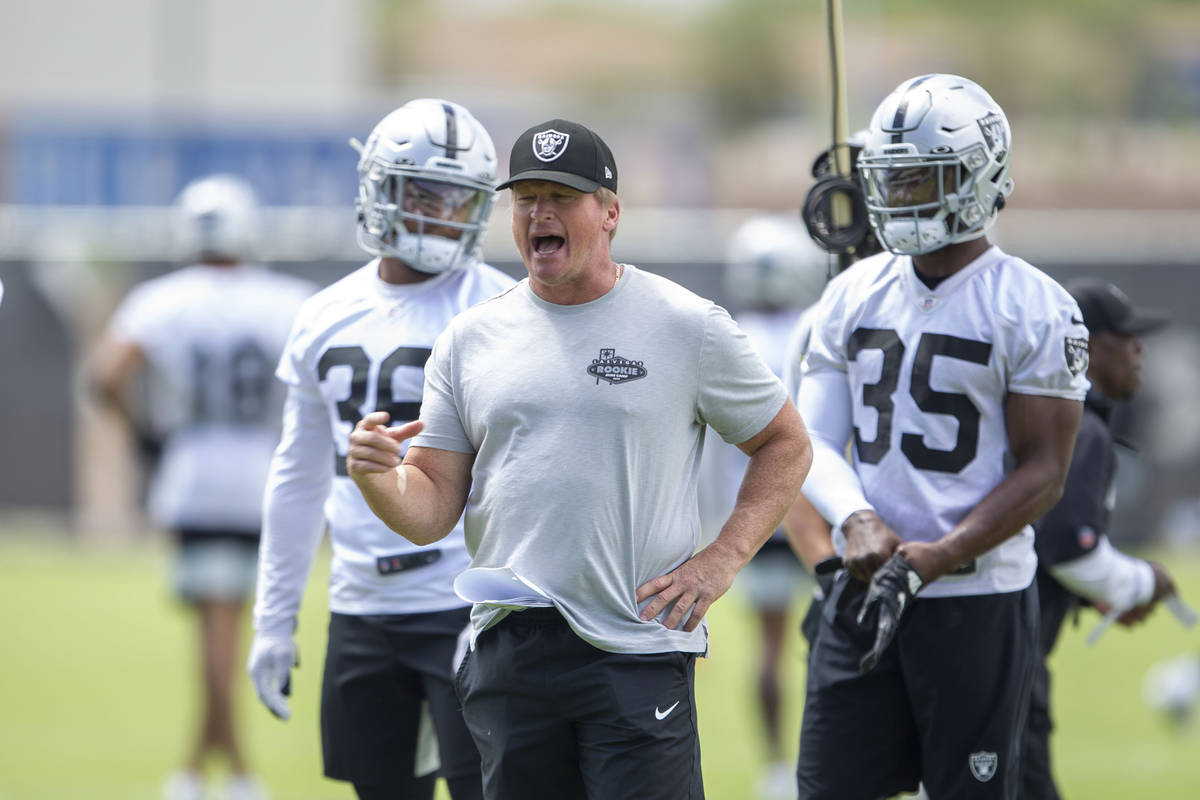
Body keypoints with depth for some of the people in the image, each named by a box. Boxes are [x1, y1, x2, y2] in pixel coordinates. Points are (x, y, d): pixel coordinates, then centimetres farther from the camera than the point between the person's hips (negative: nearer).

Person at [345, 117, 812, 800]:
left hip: (639, 654, -4)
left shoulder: (686, 326, 0)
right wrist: (376, 478, -14)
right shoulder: (472, 340, 10)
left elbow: (786, 445, 9)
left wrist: (723, 559, -4)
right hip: (507, 654, 4)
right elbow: (431, 512, 8)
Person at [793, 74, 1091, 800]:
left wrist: (931, 559, -19)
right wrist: (857, 522, -13)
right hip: (866, 593, 5)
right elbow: (814, 439, 8)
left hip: (978, 597, -5)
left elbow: (1042, 473, -10)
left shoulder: (1034, 309, -7)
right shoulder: (855, 295, 9)